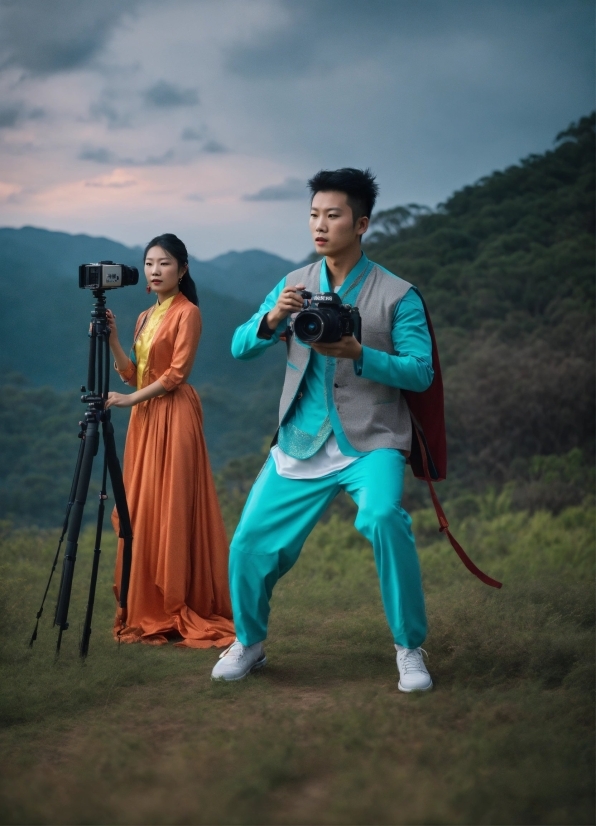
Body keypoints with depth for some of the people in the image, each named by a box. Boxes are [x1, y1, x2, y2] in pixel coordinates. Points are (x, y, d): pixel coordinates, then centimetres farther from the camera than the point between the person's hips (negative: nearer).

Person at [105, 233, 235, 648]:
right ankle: (149, 610, 12)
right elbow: (134, 375, 12)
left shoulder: (188, 312, -7)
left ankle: (184, 611, -4)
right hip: (144, 417, 8)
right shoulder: (145, 317, 17)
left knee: (174, 510, -8)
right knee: (142, 510, 6)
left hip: (174, 416, -8)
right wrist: (113, 339, 0)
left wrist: (129, 400, -10)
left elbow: (176, 374, -13)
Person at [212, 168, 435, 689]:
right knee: (250, 546, -2)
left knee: (383, 518, -31)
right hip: (301, 445, 4)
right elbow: (241, 348, 3)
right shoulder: (294, 285, 8)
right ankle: (249, 644, 26)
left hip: (371, 443, -4)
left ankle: (410, 649, -12)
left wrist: (358, 353, -25)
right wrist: (272, 319, -19)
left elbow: (420, 372, -10)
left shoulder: (397, 294, -4)